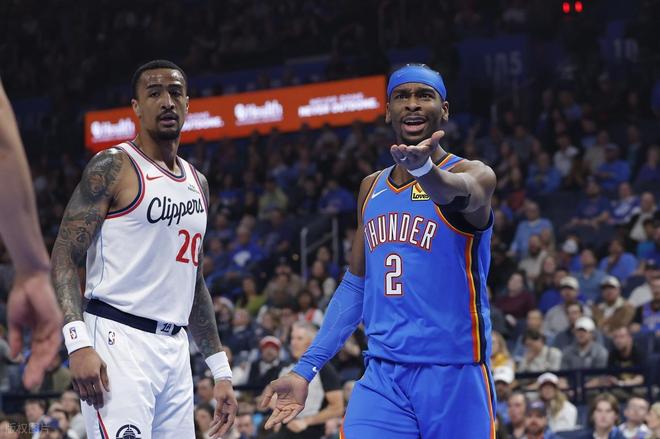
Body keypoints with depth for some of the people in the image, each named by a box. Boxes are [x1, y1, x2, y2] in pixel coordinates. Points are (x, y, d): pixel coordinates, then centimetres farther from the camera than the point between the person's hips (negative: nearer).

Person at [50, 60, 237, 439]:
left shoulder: (198, 183, 19)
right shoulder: (113, 167, -3)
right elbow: (64, 258, -9)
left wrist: (222, 372, 20)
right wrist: (78, 343, -22)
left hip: (175, 349, 7)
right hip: (119, 342, -7)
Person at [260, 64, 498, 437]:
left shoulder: (473, 174, -5)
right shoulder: (371, 188, 13)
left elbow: (455, 190, -31)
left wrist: (424, 167, -54)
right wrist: (307, 368, 14)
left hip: (455, 377, -4)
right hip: (383, 377, 4)